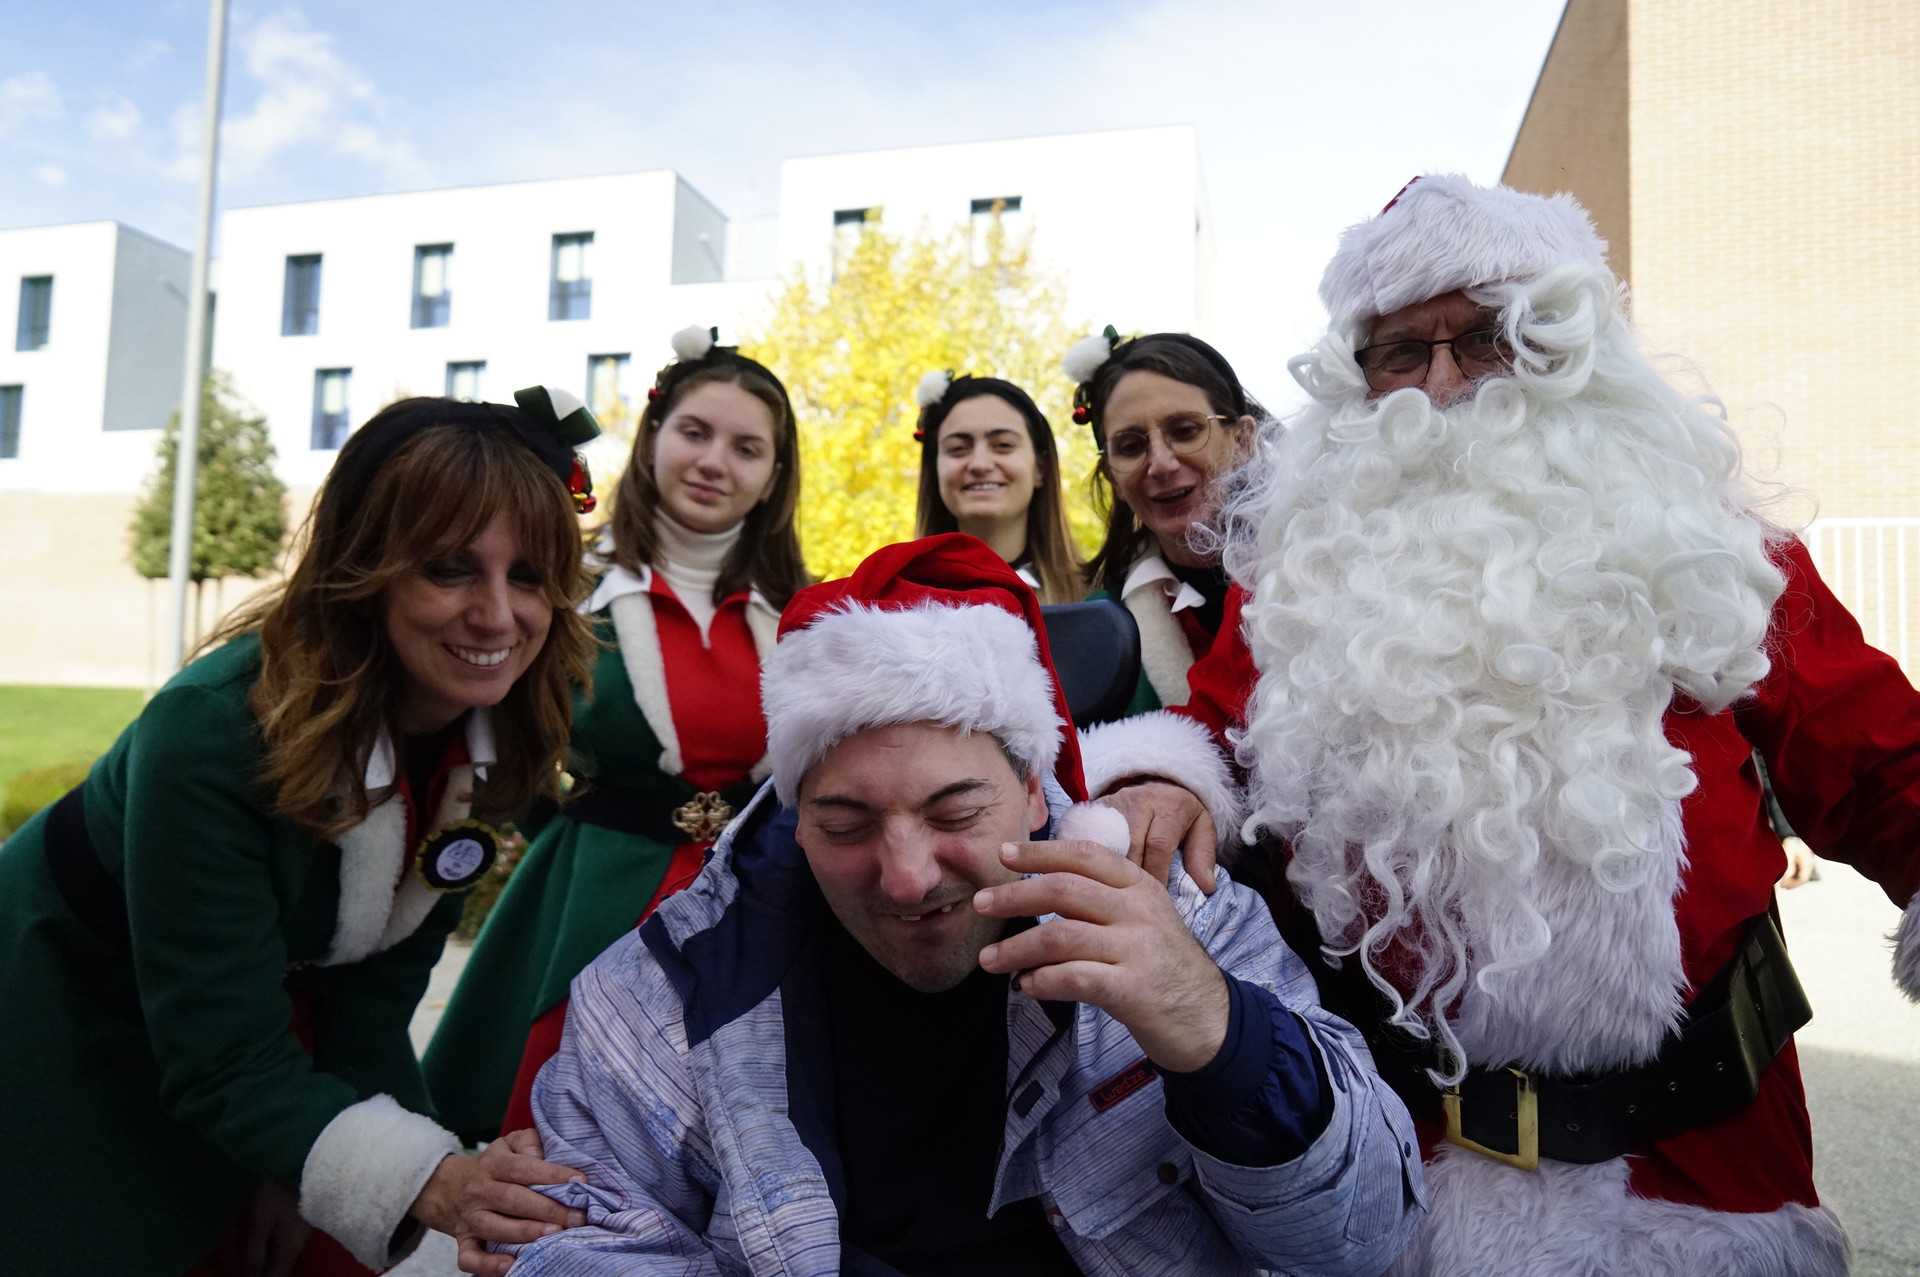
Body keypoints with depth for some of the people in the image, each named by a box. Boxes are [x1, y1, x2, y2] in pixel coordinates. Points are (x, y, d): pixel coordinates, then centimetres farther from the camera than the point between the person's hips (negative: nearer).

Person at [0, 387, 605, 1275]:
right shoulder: (213, 730, -35)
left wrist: (313, 1161, -8)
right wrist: (425, 1182, -44)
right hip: (77, 1024, -4)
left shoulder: (504, 727, -18)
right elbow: (221, 1057, -33)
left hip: (268, 1009, 5)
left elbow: (385, 967, -8)